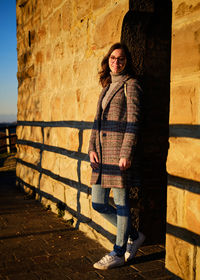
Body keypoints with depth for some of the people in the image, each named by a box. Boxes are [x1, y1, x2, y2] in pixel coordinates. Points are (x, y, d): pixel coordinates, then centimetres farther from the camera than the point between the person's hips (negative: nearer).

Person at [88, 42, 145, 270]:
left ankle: (119, 253, 15)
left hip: (120, 148, -8)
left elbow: (133, 121, -10)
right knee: (98, 203, 9)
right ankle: (133, 235, 27)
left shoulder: (130, 85, -2)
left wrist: (126, 153, -17)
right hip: (102, 150, 8)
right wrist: (92, 148, 6)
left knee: (120, 201, 1)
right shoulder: (107, 87, 20)